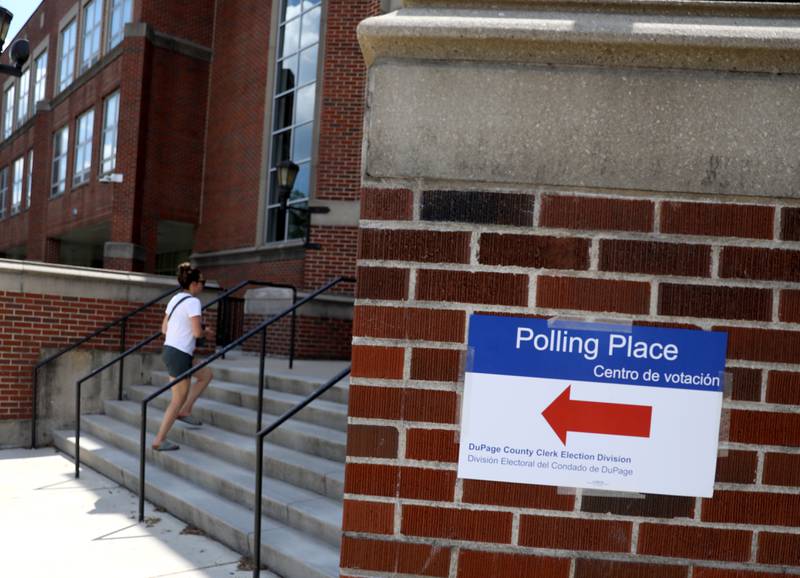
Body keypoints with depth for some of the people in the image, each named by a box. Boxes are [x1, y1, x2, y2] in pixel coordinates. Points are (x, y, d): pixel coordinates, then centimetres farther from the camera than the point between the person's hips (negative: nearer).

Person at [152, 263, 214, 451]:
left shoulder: (175, 299, 12)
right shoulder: (193, 302, -14)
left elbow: (164, 328, 14)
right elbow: (197, 332, -20)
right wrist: (206, 333, 1)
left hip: (169, 350, 9)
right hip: (180, 355, -9)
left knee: (206, 374, 21)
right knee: (178, 400, 3)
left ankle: (185, 411, 18)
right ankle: (159, 440, 8)